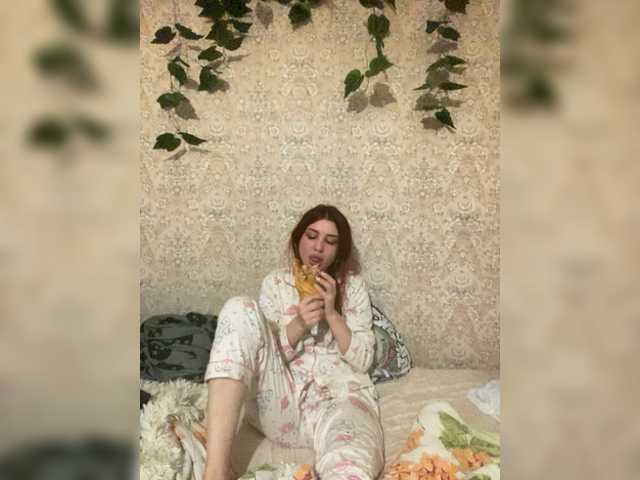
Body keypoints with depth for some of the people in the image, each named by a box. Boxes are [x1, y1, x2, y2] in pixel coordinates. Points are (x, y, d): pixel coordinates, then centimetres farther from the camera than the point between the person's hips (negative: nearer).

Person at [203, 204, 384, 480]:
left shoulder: (352, 285, 11)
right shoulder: (275, 283, 12)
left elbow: (363, 361, 4)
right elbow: (265, 352, 4)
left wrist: (331, 313, -9)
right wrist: (298, 326, -14)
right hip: (279, 402, 4)